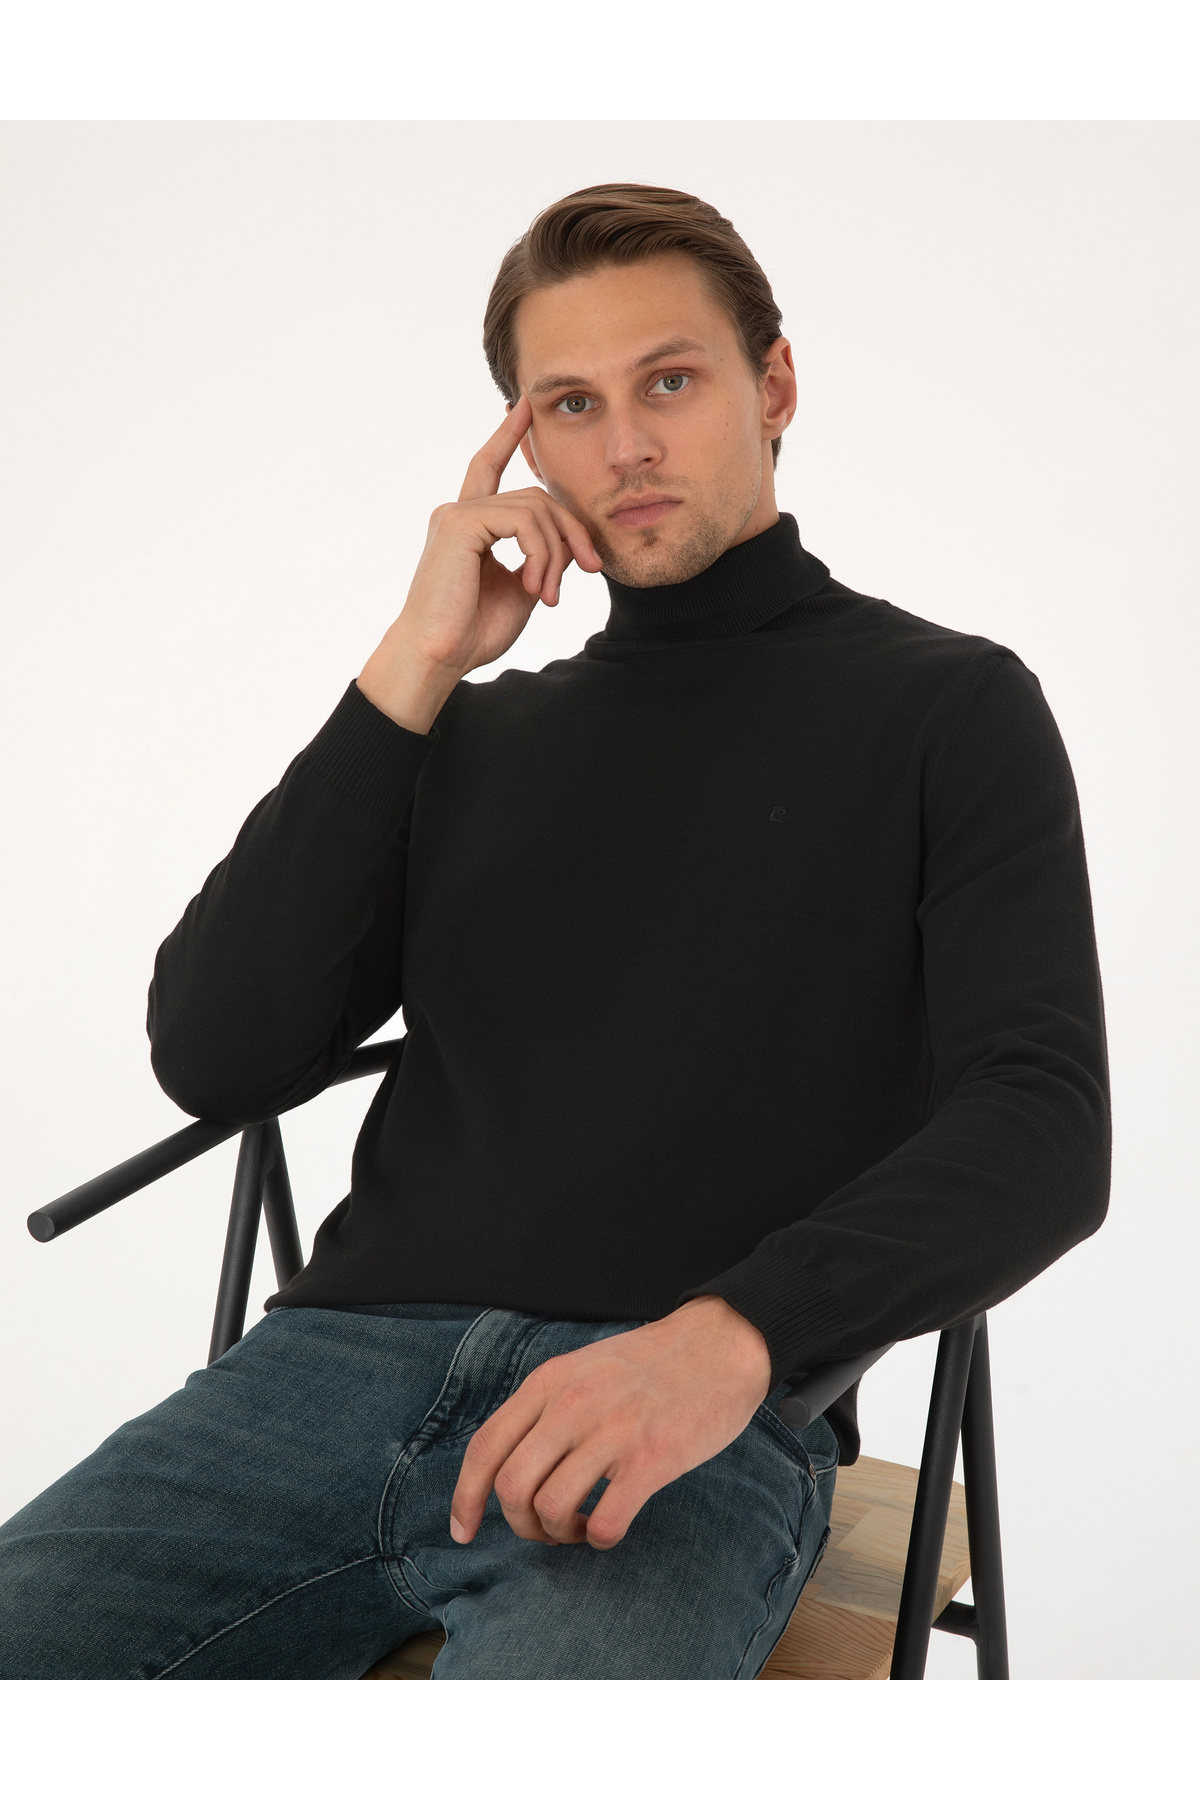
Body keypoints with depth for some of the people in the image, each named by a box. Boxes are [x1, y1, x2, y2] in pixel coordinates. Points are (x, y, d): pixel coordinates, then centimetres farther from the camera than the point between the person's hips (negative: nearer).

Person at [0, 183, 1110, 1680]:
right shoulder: (477, 737, 21)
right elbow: (215, 1059, 8)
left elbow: (1040, 1128, -3)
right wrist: (410, 673, 3)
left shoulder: (946, 706, 10)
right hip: (343, 1365, 4)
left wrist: (729, 1334, -21)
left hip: (701, 1426, -3)